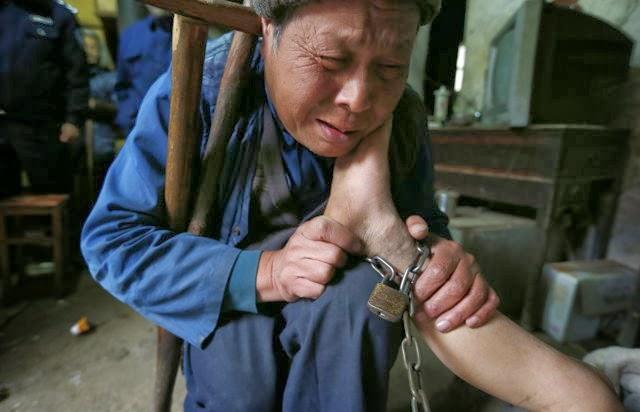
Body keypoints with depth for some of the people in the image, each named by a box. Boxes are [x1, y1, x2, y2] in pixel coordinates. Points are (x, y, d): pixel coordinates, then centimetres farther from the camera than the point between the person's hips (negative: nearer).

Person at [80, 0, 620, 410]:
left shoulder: (401, 118, -12)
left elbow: (423, 218, -2)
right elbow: (111, 239, -19)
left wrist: (444, 253, -28)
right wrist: (261, 273, -34)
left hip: (346, 310, 2)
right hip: (222, 309, -1)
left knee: (357, 284, -30)